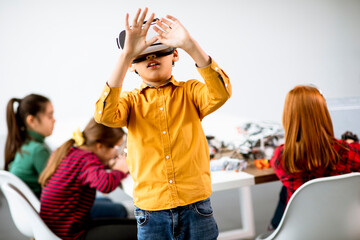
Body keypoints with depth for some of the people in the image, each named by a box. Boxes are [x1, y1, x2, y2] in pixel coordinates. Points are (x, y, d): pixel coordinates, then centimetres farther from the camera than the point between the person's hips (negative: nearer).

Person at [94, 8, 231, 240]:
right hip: (151, 213, 1)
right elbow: (105, 115, -19)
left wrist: (190, 44, -29)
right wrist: (126, 54, -27)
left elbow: (221, 94, -19)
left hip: (196, 209, 0)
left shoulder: (190, 91, 2)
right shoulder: (132, 100, 3)